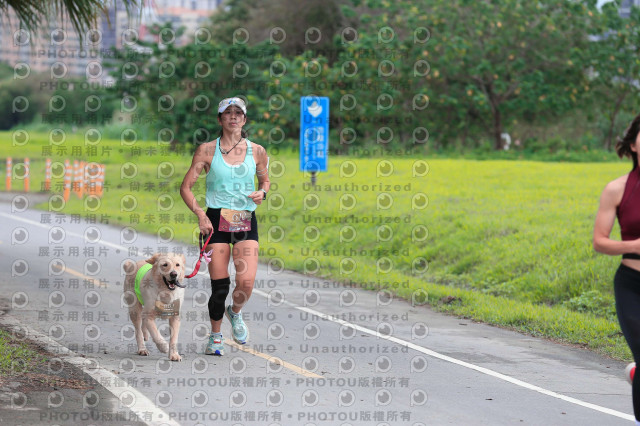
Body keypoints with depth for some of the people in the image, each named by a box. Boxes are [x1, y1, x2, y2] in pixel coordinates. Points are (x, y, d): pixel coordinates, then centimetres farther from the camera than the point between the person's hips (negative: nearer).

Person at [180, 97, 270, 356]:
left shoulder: (256, 151, 6)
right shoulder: (207, 150, 1)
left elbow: (265, 180, 23)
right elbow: (186, 187, 2)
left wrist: (262, 193, -1)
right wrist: (199, 213, -13)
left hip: (246, 221, 1)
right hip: (216, 220, -1)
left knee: (246, 281, -14)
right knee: (219, 284, -4)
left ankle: (235, 313, 21)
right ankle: (215, 337, 18)